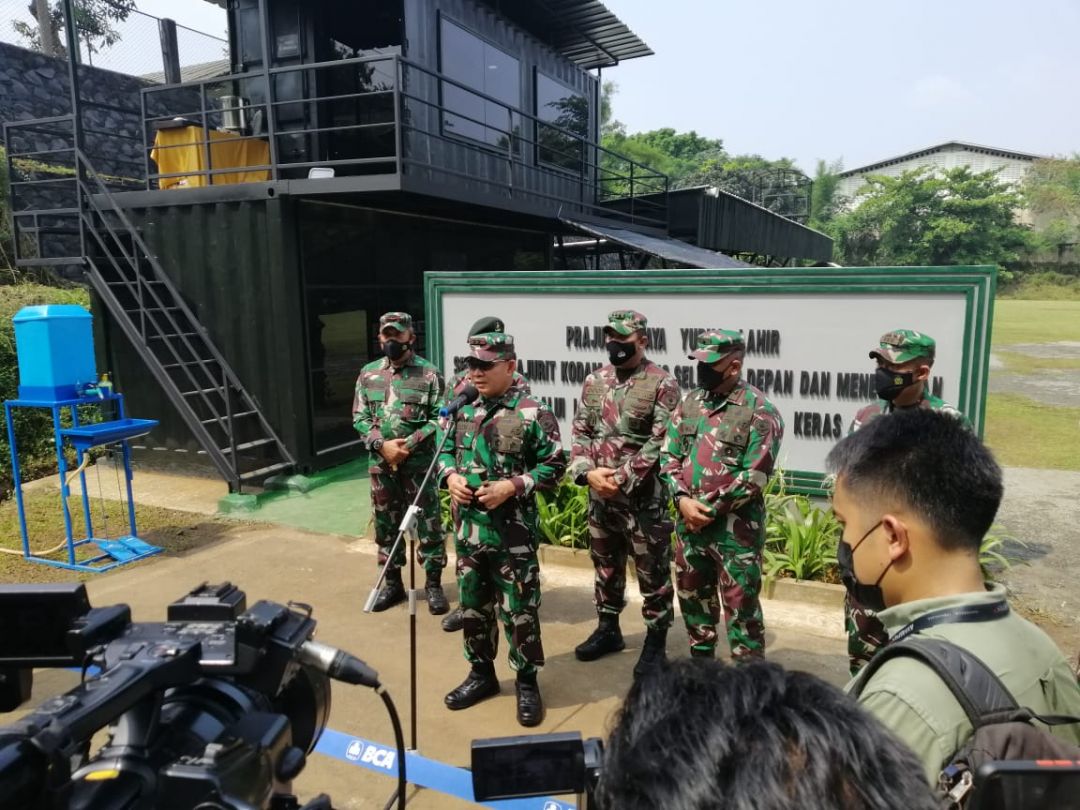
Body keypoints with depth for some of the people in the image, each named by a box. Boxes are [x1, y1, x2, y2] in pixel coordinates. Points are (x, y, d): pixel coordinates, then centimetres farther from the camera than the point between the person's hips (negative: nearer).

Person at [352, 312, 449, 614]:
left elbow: (440, 418, -7)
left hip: (419, 463, -4)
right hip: (381, 464, 4)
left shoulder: (429, 373, -5)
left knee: (428, 524, 2)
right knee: (386, 525, 13)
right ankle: (393, 583, 28)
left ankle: (433, 584, 16)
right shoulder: (368, 373, 7)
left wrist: (409, 444, -16)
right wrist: (382, 444, -11)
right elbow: (359, 418, 6)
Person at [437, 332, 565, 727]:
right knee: (473, 605, 17)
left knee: (519, 610, 5)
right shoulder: (463, 411, 6)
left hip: (513, 532, -6)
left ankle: (527, 682, 24)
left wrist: (511, 486, -19)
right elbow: (445, 451, 17)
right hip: (468, 528, 6)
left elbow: (554, 465, -9)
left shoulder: (533, 413, -12)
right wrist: (450, 477, -4)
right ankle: (481, 673, 36)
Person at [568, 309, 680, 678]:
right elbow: (580, 431, 7)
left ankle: (655, 641, 22)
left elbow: (660, 442, -15)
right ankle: (608, 629, 35)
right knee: (605, 566, 18)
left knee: (652, 572, 6)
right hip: (599, 495, 6)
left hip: (643, 497, -5)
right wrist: (588, 472, -9)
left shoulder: (662, 384, -10)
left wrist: (623, 479, -18)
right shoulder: (595, 381, 7)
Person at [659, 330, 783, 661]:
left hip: (735, 527, -6)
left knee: (740, 608, 4)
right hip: (689, 523, 6)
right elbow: (668, 455, 5)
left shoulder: (760, 411, -13)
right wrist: (683, 500, -10)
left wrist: (709, 509, -15)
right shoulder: (690, 402, 6)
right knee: (693, 596, 20)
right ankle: (701, 658, 40)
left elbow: (754, 477, -16)